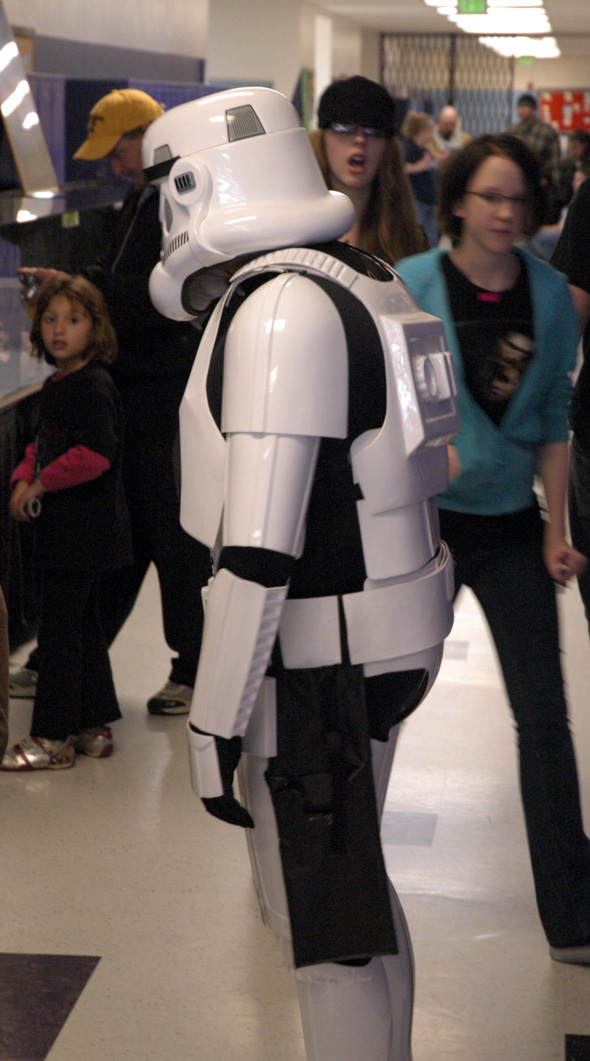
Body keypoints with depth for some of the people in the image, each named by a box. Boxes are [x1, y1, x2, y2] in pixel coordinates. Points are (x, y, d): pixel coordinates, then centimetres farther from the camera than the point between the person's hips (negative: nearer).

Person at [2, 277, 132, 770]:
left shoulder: (93, 385, -16)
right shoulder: (56, 386, 12)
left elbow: (95, 454, -26)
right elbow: (43, 445, 20)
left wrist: (41, 484, -17)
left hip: (85, 526, -9)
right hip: (65, 526, 9)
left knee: (60, 626, -4)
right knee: (83, 623, 15)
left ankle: (52, 738, 3)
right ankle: (95, 726, 25)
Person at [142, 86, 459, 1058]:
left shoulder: (279, 306, -20)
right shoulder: (368, 285, 10)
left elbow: (260, 543, -25)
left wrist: (215, 719, -21)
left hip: (315, 653, -10)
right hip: (390, 630, 10)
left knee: (321, 919, 0)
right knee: (354, 884, 22)